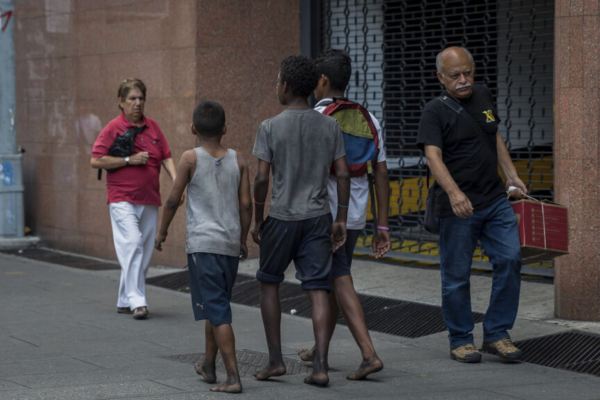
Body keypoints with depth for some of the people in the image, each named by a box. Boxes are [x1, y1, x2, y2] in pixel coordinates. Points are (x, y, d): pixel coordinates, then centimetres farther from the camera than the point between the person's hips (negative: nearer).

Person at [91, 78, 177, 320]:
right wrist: (129, 160, -14)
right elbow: (96, 161, -8)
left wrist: (176, 180, -3)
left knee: (145, 253, 7)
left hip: (150, 200, 6)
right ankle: (136, 301, -21)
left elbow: (166, 157, 14)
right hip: (122, 198, -6)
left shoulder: (152, 126, 12)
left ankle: (124, 302, 18)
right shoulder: (113, 128, -3)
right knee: (132, 245, -19)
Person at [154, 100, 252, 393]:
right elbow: (246, 205, 4)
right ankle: (208, 366, 33)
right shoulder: (237, 161, 5)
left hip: (203, 244, -5)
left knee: (217, 312, -6)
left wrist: (162, 232, 12)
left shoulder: (191, 159, -5)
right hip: (230, 244, 5)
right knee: (216, 306, 21)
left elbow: (173, 200, -2)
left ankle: (233, 378, -12)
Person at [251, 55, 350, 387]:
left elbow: (262, 179, -10)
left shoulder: (270, 128, -8)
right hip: (318, 218, 2)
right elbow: (343, 175, 0)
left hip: (281, 219, -2)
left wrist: (257, 221, 0)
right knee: (318, 289, 1)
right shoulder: (330, 127, 1)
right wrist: (340, 220, 6)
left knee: (269, 282, 15)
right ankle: (320, 365, -8)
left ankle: (275, 359, 13)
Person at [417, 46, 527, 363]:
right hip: (457, 207, -5)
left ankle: (496, 334, 6)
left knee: (510, 259, -4)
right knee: (456, 276, 1)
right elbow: (433, 156, -22)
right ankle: (460, 340, 15)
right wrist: (454, 192, -37)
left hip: (495, 200, 6)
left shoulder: (483, 96, 11)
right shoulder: (435, 112, -9)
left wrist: (512, 177, 19)